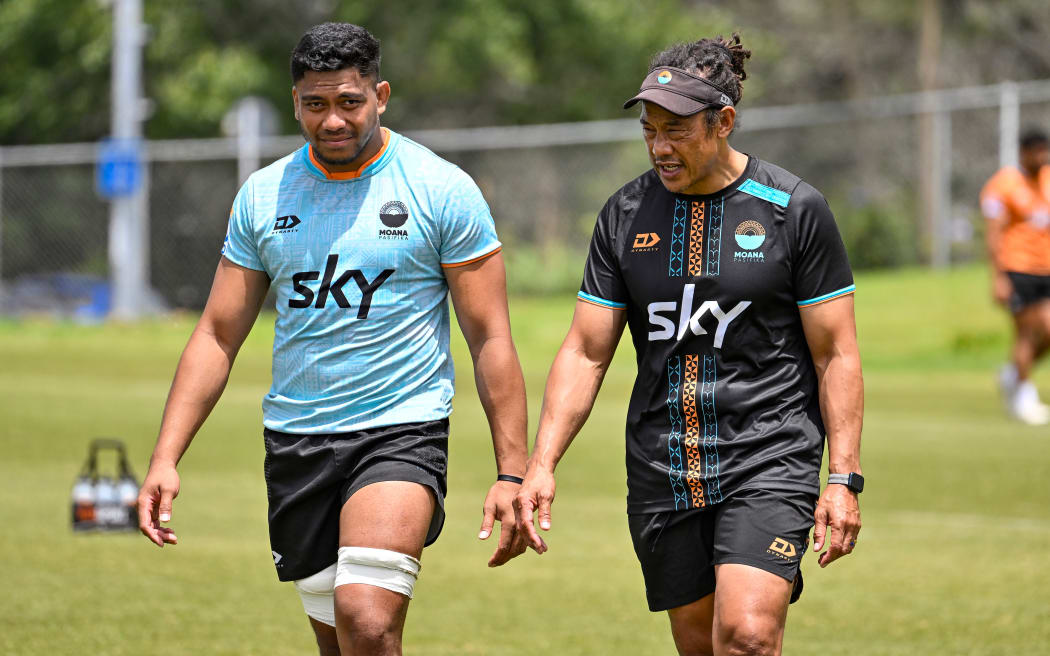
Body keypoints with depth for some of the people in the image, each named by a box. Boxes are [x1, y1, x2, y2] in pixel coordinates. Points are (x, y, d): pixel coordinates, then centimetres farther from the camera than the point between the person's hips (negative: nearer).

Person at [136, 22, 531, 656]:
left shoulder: (443, 189, -4)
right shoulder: (264, 194, 7)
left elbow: (490, 338, -2)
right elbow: (218, 335, 10)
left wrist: (513, 473, -8)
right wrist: (166, 458, 0)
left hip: (402, 433, -4)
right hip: (294, 441, 4)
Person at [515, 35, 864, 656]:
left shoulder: (795, 208, -4)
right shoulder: (625, 215, 5)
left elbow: (836, 354, -1)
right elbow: (585, 351, 6)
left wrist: (844, 479, -8)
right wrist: (542, 464, -5)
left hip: (769, 458, -4)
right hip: (662, 475, 4)